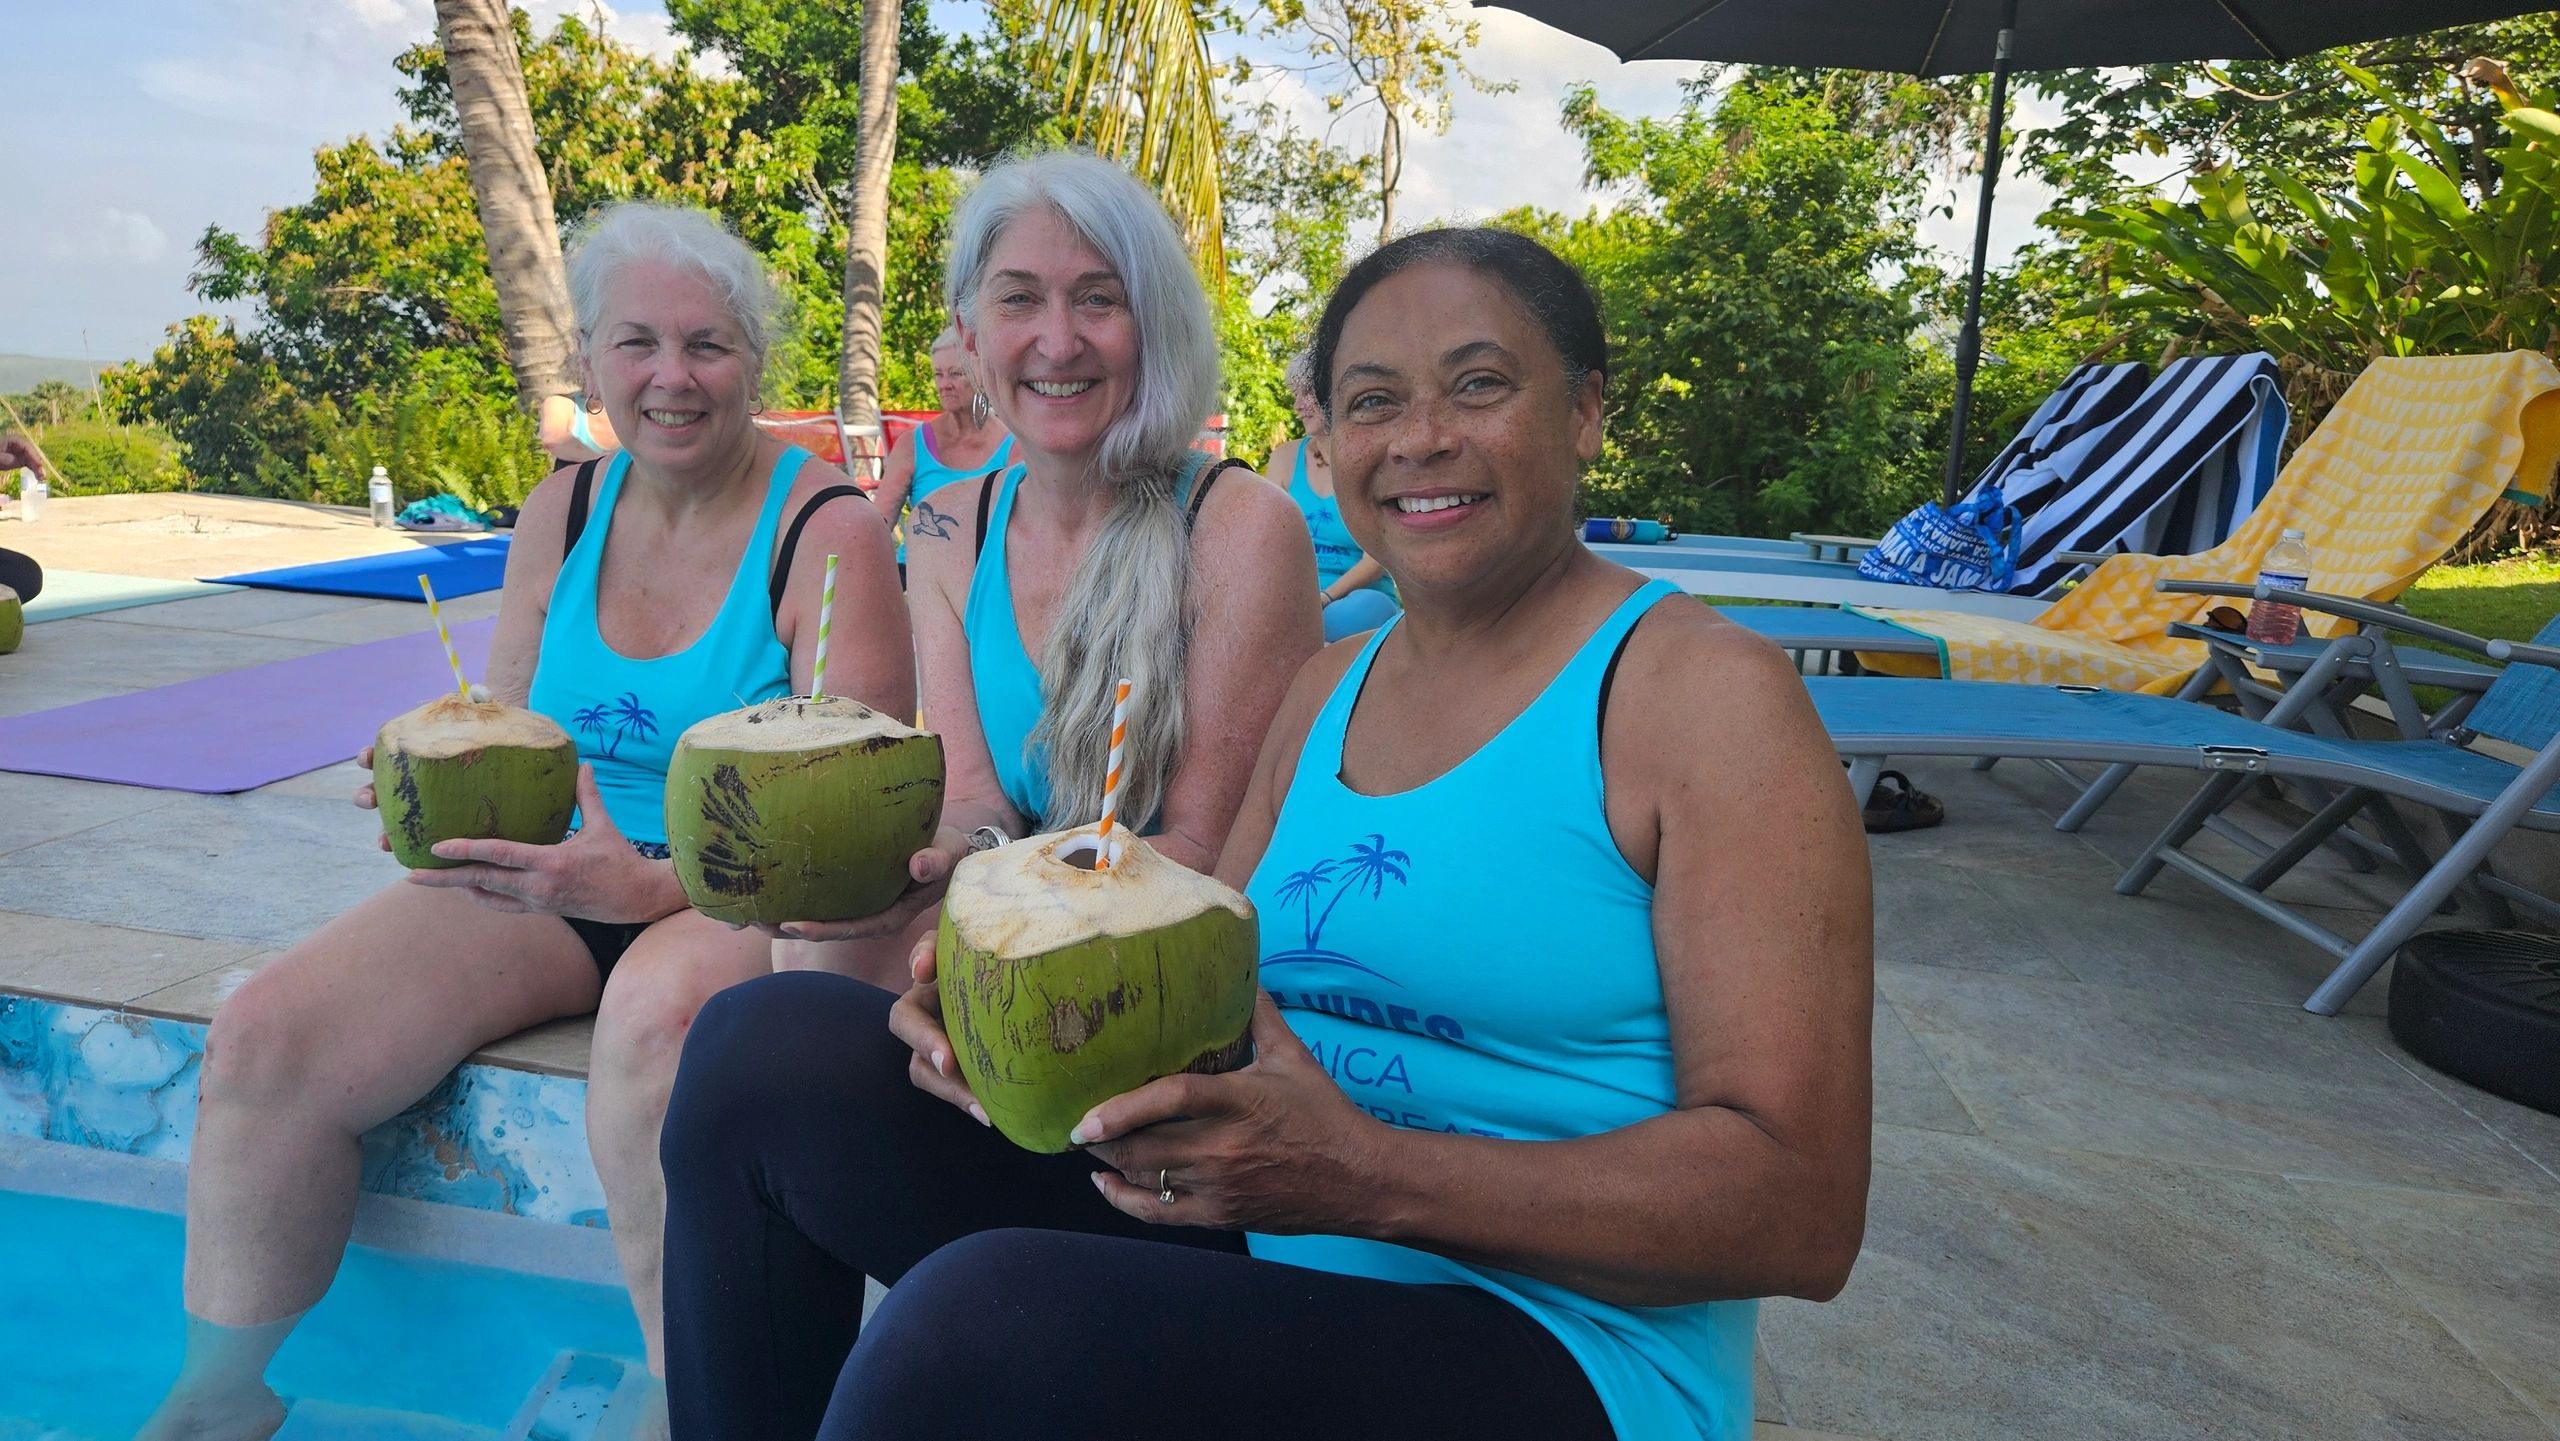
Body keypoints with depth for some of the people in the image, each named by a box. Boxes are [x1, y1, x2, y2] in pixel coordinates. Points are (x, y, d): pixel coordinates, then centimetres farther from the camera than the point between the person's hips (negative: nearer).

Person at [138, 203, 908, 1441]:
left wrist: (654, 881, -30)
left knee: (660, 1007, -38)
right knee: (262, 1037, -13)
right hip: (550, 884, 6)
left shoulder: (830, 532, -10)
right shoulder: (563, 515, 8)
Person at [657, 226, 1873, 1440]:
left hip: (1539, 1342, -6)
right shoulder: (1325, 694, 11)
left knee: (982, 1311, -33)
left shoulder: (1710, 696, -10)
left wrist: (1369, 1177, -26)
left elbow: (1804, 1209, -16)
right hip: (1263, 1263, 7)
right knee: (768, 1047, -1)